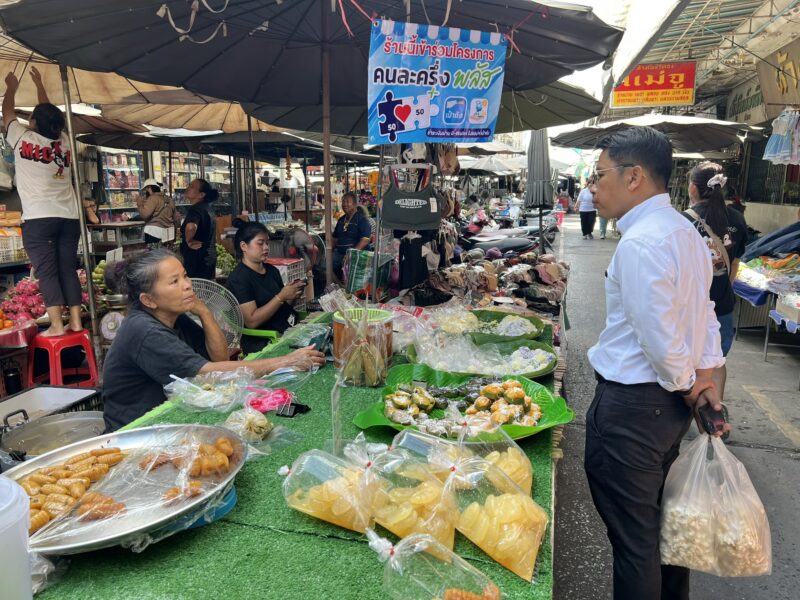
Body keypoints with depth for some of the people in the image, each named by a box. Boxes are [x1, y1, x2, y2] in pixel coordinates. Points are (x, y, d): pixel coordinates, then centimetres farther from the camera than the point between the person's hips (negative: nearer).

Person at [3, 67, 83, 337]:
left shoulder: (23, 138, 1)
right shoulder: (64, 141, 10)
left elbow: (7, 112, 20)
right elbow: (49, 115, 29)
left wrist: (11, 87, 36)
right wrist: (39, 84, 40)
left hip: (38, 218, -4)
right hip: (69, 216, 4)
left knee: (46, 272, -5)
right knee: (68, 269, 6)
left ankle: (56, 325, -10)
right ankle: (76, 321, 4)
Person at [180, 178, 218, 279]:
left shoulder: (195, 209, -18)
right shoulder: (208, 208, 12)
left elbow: (191, 227, -39)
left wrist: (189, 241, -22)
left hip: (197, 260, -10)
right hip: (209, 257, 10)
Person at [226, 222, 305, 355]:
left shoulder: (272, 270, 11)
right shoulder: (238, 279, -9)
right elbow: (252, 321, -16)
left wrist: (293, 296, -1)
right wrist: (281, 296, -18)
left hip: (289, 330, 7)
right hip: (261, 342, -7)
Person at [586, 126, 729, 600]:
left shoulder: (639, 244, -22)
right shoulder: (685, 231, 9)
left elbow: (661, 339, -23)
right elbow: (703, 313, 13)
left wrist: (687, 384, -6)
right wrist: (705, 377, 8)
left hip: (632, 406, -10)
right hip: (671, 402, 10)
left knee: (634, 537, 7)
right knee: (663, 517, 27)